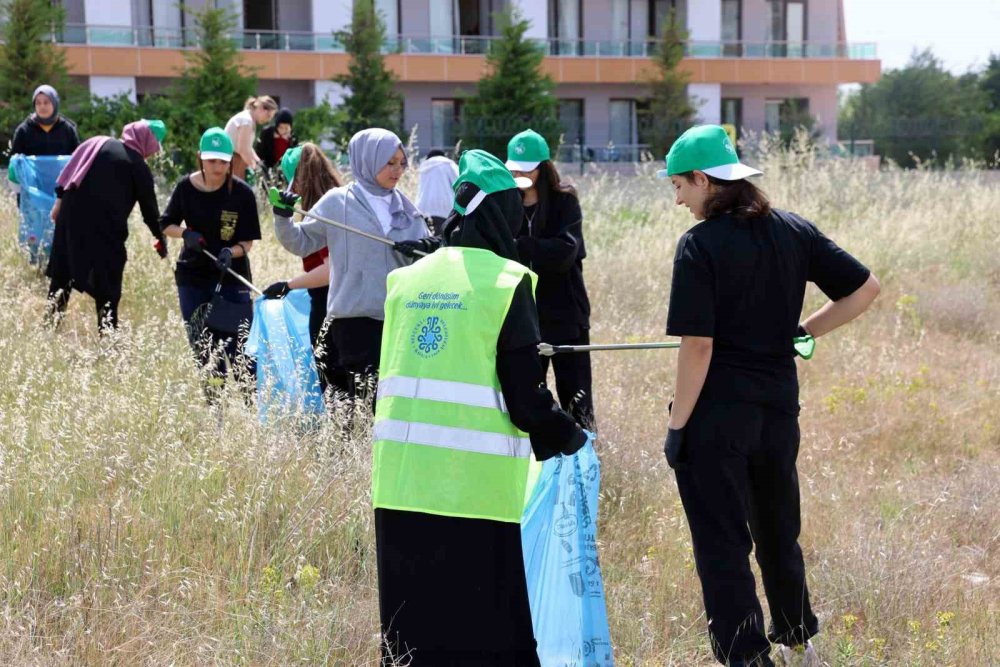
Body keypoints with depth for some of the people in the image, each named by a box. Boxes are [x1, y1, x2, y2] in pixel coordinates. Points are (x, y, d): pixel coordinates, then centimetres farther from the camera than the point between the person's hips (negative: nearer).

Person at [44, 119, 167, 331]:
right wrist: (161, 239, 12)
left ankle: (51, 320, 19)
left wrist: (60, 199, 13)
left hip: (71, 218, 4)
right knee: (107, 286, 1)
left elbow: (67, 173, 7)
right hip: (106, 230, -4)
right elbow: (149, 208, 2)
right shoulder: (139, 167, -2)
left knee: (62, 274, 15)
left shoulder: (96, 143, 8)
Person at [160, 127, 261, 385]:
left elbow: (248, 241, -7)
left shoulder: (242, 193, -10)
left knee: (237, 351, -8)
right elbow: (166, 225, 9)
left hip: (232, 279, -3)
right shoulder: (186, 188, -3)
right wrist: (185, 233, -12)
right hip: (193, 279, 3)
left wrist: (231, 252, -29)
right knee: (203, 351, 8)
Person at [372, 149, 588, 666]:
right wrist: (569, 439, 9)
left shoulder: (407, 280, 11)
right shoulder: (505, 283, -6)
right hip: (474, 484, -5)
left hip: (400, 483, 6)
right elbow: (525, 395, -9)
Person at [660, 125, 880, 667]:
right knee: (779, 534, 23)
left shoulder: (700, 245, -13)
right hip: (778, 408, 6)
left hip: (717, 413, -6)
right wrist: (804, 330, 11)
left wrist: (677, 425, -10)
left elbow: (698, 346, -17)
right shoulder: (793, 231, 3)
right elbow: (865, 288, 4)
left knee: (721, 545, 3)